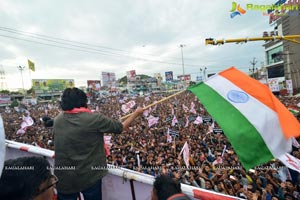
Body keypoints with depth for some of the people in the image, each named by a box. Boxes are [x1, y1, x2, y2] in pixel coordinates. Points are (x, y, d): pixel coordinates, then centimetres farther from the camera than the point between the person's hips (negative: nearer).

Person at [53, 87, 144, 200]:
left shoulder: (57, 120, -4)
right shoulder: (94, 118, -20)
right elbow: (121, 127, -11)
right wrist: (137, 113, 2)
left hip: (64, 178, 4)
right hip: (89, 176, -3)